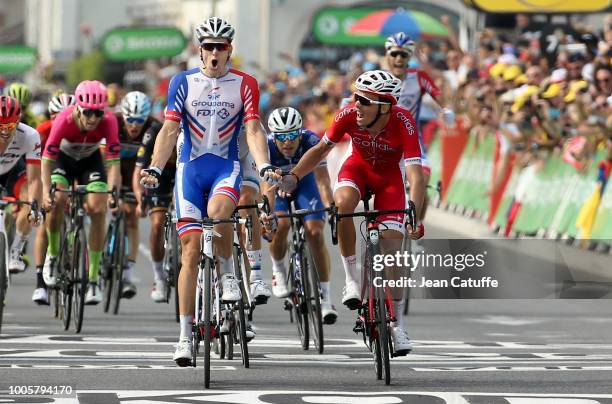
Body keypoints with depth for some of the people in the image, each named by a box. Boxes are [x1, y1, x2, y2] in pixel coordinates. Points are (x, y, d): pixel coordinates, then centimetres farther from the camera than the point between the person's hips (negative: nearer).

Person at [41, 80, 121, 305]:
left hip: (90, 160, 1)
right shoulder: (64, 120, -35)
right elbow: (47, 159, -32)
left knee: (98, 211, -17)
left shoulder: (108, 121, -32)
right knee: (57, 200, -27)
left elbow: (113, 161, -31)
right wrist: (46, 191, -44)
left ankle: (93, 280, -9)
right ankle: (52, 255, 1)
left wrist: (113, 192, -44)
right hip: (63, 158, -1)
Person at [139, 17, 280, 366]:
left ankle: (228, 271, -7)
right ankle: (186, 334, -1)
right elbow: (170, 130, -4)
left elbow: (254, 130, -8)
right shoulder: (183, 82, 1)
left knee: (218, 210, -35)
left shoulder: (245, 84, 0)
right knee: (191, 249, -5)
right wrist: (154, 169, -18)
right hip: (191, 168, 1)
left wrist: (265, 167, -25)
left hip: (227, 166, -1)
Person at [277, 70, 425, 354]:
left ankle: (397, 322, 12)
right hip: (358, 167, 1)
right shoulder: (349, 115, -29)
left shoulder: (403, 123, -35)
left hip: (390, 176, -1)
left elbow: (415, 174, -41)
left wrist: (414, 215, -54)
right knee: (343, 202, -35)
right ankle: (352, 278, -19)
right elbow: (321, 149, -13)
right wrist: (293, 177, -24)